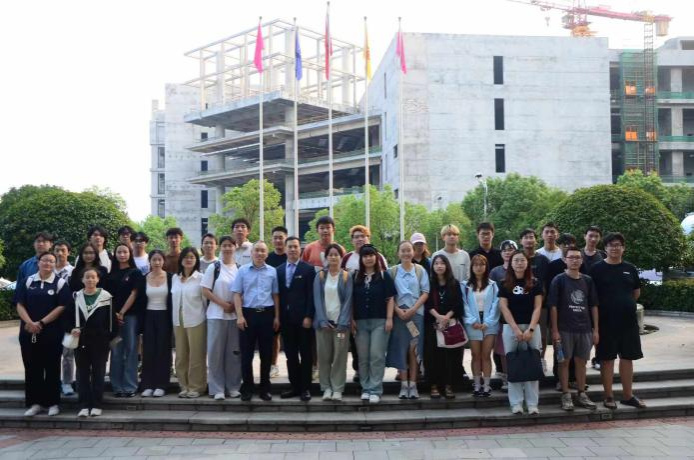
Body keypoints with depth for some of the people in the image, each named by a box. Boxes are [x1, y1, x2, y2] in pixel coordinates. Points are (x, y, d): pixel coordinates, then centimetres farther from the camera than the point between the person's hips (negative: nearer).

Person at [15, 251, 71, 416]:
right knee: (32, 368, 6)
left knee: (52, 368, 3)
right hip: (28, 332, 2)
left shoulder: (61, 283, 1)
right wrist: (30, 323, -15)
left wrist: (41, 323, -14)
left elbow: (62, 307, -8)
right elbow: (20, 305, 1)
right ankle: (35, 402, 16)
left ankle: (53, 403, 12)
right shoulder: (27, 282, 8)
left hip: (52, 333, -2)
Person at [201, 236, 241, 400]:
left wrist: (236, 306, -7)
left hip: (235, 315, 2)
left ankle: (233, 387, 15)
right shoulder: (213, 268, 0)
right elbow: (205, 291, -4)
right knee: (216, 352, 0)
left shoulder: (240, 269, 7)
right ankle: (217, 389, 6)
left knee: (234, 352, 6)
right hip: (216, 315, -2)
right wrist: (223, 304, -11)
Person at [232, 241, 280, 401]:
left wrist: (277, 317, 5)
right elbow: (237, 294, 0)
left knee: (266, 353, 7)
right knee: (246, 353, 3)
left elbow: (275, 295, 9)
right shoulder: (242, 270, 2)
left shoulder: (272, 271, 5)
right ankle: (247, 388, 14)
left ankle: (265, 388, 17)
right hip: (248, 313, -1)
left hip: (266, 314, 1)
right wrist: (240, 316, -8)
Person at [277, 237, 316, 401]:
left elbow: (311, 295, -7)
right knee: (290, 354, 8)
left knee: (305, 354, 2)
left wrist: (308, 316, -13)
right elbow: (278, 294, 8)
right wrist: (278, 316, 2)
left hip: (302, 318, -4)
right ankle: (294, 386, 16)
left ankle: (305, 388, 9)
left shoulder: (308, 269, -2)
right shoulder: (279, 270, 11)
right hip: (286, 318, 4)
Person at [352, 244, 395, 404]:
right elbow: (351, 300, 9)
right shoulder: (355, 277, 9)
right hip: (360, 322, 3)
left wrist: (389, 319, -8)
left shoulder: (384, 275, 2)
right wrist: (351, 320, 2)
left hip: (379, 321, -3)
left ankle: (375, 390, 1)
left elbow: (390, 298, -1)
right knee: (363, 357, 7)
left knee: (377, 356, -4)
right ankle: (365, 388, 17)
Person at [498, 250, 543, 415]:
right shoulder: (505, 284, 4)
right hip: (510, 328, 0)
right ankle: (516, 403, 7)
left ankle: (532, 403, 6)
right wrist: (516, 329, -11)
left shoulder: (535, 283, 4)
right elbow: (504, 307, -2)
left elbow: (537, 307, -1)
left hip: (532, 327, 0)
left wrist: (530, 329, -12)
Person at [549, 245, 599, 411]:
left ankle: (582, 394, 19)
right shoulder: (559, 280, -4)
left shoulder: (587, 281, 7)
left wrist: (596, 329, 5)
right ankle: (566, 395, 9)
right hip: (565, 329, -3)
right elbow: (553, 306, -7)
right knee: (564, 361, 2)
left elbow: (593, 306, 10)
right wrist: (555, 330, -11)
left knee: (581, 361, 10)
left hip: (585, 328, 3)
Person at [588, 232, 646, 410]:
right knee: (607, 358, 3)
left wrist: (625, 305, 13)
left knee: (627, 357, 9)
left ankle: (628, 395, 20)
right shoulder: (597, 269, -5)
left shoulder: (630, 269, 8)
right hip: (606, 320, -4)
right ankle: (608, 396, 12)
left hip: (628, 320, 4)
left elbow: (636, 292, 19)